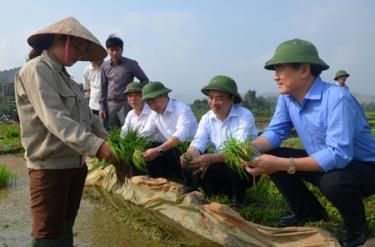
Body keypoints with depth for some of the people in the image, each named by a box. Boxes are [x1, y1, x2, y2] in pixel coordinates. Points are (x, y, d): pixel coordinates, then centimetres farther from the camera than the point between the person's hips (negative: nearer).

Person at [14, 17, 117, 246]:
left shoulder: (65, 76, 17)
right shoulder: (36, 70, -11)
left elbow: (89, 117, 12)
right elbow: (55, 118, -25)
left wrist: (110, 142, -1)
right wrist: (96, 145, -34)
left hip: (75, 163, 9)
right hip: (50, 166, -9)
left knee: (65, 228, 18)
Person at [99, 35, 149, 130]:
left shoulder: (131, 64, -3)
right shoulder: (105, 66, 8)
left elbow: (144, 80, 4)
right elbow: (103, 87, 12)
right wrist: (102, 107, 9)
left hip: (125, 104, -4)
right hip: (110, 105, 4)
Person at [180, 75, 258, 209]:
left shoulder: (245, 116, -16)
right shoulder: (206, 118, 1)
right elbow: (198, 143, -11)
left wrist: (211, 159, -43)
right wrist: (189, 156, -35)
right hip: (221, 167, 6)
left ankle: (238, 198, -4)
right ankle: (229, 191, 2)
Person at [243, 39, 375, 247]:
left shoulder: (336, 98, -31)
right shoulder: (286, 98, -8)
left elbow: (339, 155, -36)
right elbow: (275, 132, -3)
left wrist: (283, 164, -40)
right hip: (323, 163, 7)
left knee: (333, 182, -38)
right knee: (270, 156, -5)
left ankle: (356, 228, -2)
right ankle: (309, 212, 14)